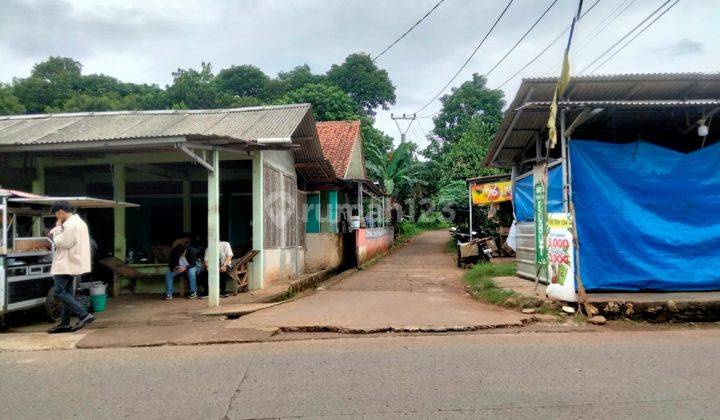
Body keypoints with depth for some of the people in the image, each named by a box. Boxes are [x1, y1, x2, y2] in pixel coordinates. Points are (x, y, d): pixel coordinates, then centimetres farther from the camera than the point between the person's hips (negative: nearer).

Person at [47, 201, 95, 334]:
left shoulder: (70, 225, -18)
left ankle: (84, 315, -13)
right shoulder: (79, 222, 15)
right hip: (71, 263, 10)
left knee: (59, 291, -7)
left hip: (66, 264, -10)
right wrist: (58, 228, 7)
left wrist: (57, 228, -7)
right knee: (66, 292, 12)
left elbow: (61, 242, -17)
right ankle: (65, 324, 16)